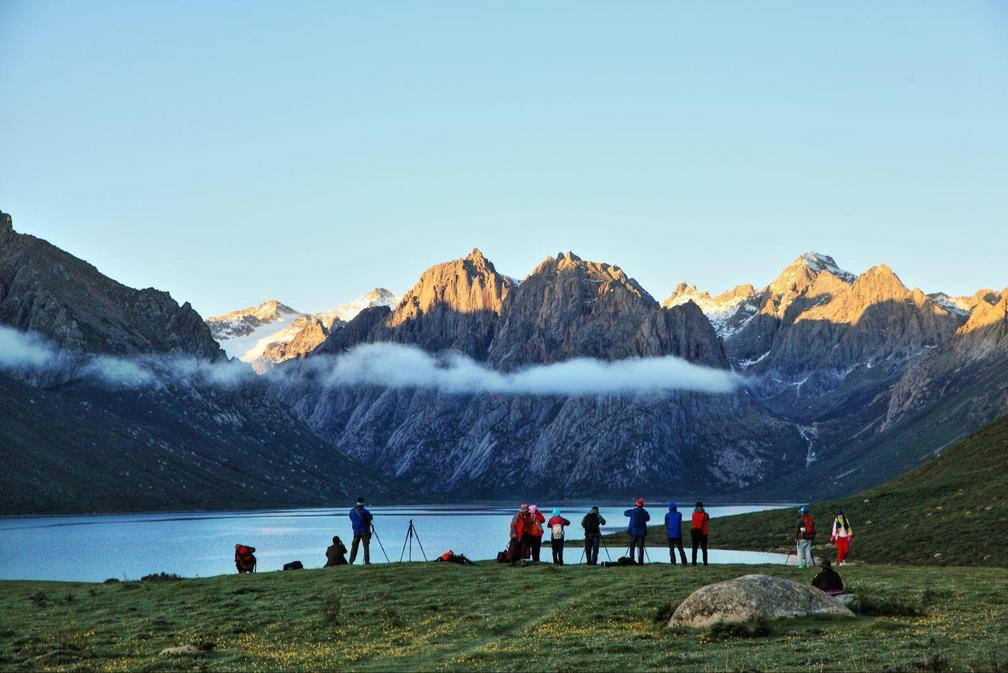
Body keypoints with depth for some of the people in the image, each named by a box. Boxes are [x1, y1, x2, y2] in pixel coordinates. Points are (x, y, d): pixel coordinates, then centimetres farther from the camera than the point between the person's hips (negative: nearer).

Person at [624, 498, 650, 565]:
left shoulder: (632, 511, -6)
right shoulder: (644, 512, -4)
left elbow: (625, 513, 11)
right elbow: (648, 519, 14)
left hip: (633, 532, -1)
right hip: (641, 532, 1)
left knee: (632, 547, 7)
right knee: (640, 547, 3)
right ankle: (640, 561, -2)